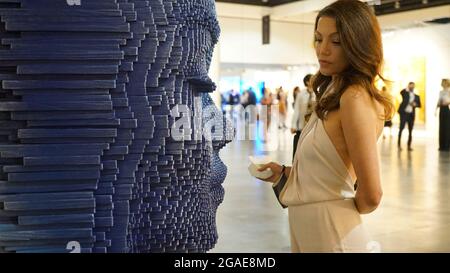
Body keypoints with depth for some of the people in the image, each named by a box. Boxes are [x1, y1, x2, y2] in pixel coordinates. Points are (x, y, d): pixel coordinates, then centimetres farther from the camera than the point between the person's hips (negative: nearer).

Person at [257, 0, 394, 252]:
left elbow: (371, 194, -22)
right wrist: (283, 173, 3)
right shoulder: (334, 94, 9)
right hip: (306, 231, 9)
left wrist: (347, 213, -2)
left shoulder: (354, 98, -20)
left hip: (332, 235, -9)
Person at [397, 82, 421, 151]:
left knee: (410, 130, 3)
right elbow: (401, 92, -16)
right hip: (404, 113, -3)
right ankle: (399, 144, -8)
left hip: (411, 114, 3)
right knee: (401, 128, -10)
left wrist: (415, 104, -7)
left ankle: (409, 146, 6)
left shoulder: (417, 96, 17)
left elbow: (419, 105, 13)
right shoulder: (405, 93, 8)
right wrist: (408, 88, -25)